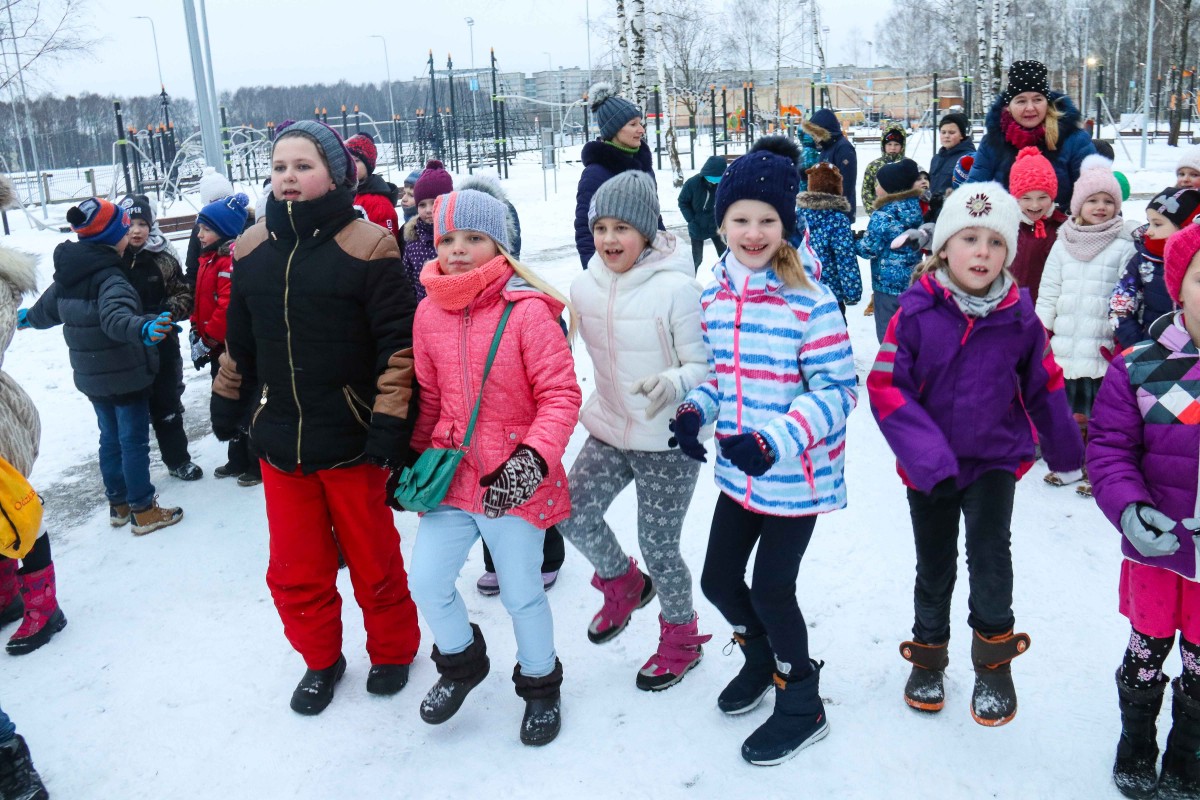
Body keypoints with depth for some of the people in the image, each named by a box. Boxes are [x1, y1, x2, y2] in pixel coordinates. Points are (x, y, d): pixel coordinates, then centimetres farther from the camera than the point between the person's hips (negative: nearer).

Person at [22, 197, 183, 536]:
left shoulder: (67, 275, 4)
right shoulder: (109, 278, -23)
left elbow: (47, 309, 22)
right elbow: (116, 317, -42)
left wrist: (27, 318, 45)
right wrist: (143, 329, -63)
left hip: (91, 377, 8)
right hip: (125, 377, -8)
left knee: (111, 438, 20)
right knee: (134, 442, 2)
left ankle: (118, 504, 32)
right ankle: (144, 511, 11)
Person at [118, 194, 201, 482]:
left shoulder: (163, 258, -1)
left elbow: (185, 294, 5)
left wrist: (168, 310, -14)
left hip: (162, 346, 2)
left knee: (168, 407, 17)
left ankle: (178, 460, 33)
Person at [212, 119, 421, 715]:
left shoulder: (366, 246, -11)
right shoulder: (252, 249, 5)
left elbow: (399, 344, -13)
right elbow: (239, 340, 16)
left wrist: (391, 424, -18)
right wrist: (226, 403, 22)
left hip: (351, 441, -4)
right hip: (279, 442, 4)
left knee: (373, 560, 13)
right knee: (294, 570, 14)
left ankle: (392, 651, 37)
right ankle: (320, 659, 38)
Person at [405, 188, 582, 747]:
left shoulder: (527, 309, -14)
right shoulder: (429, 311, 1)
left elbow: (561, 395, -14)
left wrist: (533, 458, -25)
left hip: (515, 482, -4)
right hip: (453, 475, 4)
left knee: (522, 593, 9)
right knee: (426, 583, 6)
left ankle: (539, 684, 37)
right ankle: (461, 661, 37)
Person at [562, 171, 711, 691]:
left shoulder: (676, 288, -19)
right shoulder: (585, 286, -1)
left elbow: (705, 365, -14)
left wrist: (674, 382, -33)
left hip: (668, 439, -6)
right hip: (610, 430, 6)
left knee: (658, 545, 4)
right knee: (573, 513, 1)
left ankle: (681, 638, 32)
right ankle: (623, 584, 33)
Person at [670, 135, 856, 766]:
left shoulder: (809, 300, -18)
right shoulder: (715, 294, 2)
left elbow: (837, 388, -17)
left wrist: (777, 440, -28)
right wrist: (694, 410, -6)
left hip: (797, 473, -6)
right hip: (737, 470, 6)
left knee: (771, 589, 3)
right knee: (718, 579, 15)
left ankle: (801, 707, 28)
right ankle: (761, 653, 47)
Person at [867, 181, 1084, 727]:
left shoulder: (1019, 316, -9)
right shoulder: (916, 311, -16)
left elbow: (1043, 385, 6)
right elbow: (885, 386, -16)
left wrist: (1064, 447, 17)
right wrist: (926, 453, -26)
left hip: (995, 458, 0)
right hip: (930, 466, 0)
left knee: (989, 549, -15)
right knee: (933, 565, 13)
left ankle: (994, 661, 8)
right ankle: (928, 654, 36)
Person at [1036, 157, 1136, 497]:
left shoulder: (1123, 246, -1)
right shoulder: (1063, 243, 9)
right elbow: (1049, 291, 10)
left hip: (1102, 346, -4)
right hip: (1065, 342, 4)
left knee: (1098, 408, 1)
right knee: (1069, 406, 12)